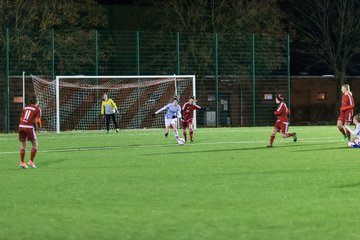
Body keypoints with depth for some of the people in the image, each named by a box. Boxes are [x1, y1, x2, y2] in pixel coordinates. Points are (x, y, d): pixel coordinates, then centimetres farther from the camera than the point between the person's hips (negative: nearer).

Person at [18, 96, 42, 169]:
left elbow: (21, 119, 14)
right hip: (29, 127, -5)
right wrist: (39, 125, 14)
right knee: (35, 145, 11)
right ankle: (31, 161, 7)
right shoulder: (37, 109, 2)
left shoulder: (25, 108, 16)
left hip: (21, 126, 5)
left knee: (23, 145, 15)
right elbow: (38, 120, -6)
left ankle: (22, 162, 14)